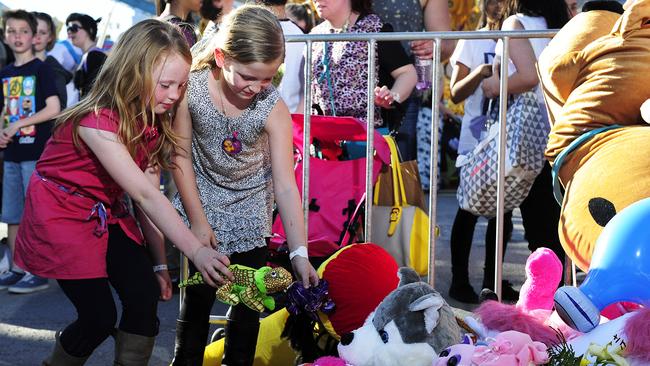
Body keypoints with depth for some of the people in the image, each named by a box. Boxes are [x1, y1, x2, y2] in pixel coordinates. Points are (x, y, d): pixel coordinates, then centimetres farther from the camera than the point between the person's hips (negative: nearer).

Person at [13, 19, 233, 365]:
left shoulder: (151, 122, -4)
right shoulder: (97, 121, -28)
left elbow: (147, 199, -5)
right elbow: (145, 195, -34)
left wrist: (159, 262, -8)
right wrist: (197, 252, -38)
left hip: (108, 215, 7)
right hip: (61, 216, -7)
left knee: (146, 294, -8)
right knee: (100, 317, -8)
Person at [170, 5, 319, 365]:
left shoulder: (273, 108, -23)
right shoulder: (191, 86, -21)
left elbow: (285, 185, -21)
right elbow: (181, 155, -10)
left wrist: (299, 253, -24)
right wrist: (197, 220, -8)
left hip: (251, 206, 0)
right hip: (204, 199, 0)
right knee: (198, 292, 1)